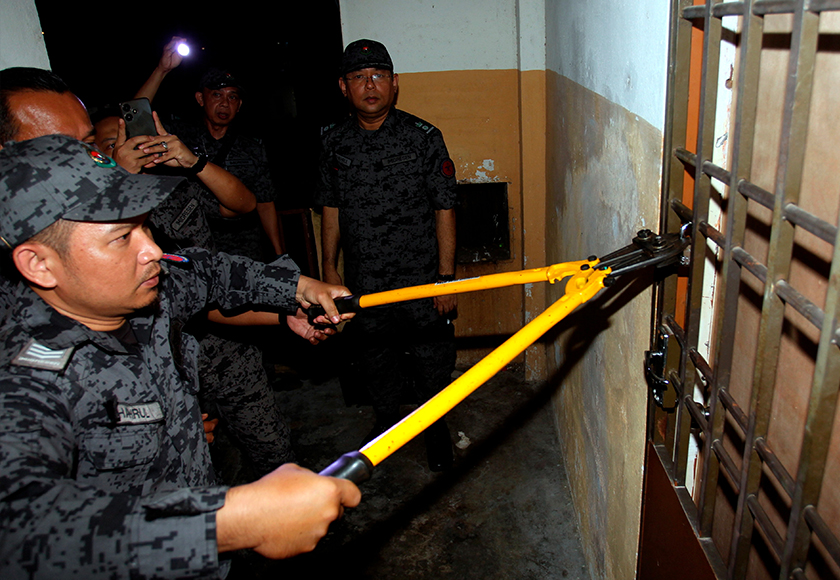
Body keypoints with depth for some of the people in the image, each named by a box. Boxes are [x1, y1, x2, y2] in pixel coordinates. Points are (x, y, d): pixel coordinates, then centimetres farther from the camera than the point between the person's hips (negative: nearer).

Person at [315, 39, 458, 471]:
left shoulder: (424, 137, -8)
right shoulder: (334, 144, 1)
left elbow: (444, 209, -7)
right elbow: (331, 211, 9)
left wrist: (446, 277, -9)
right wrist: (329, 271, 8)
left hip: (421, 279, -2)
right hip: (363, 285, 3)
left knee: (431, 364, 10)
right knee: (375, 363, 18)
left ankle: (436, 428, 36)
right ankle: (385, 421, 45)